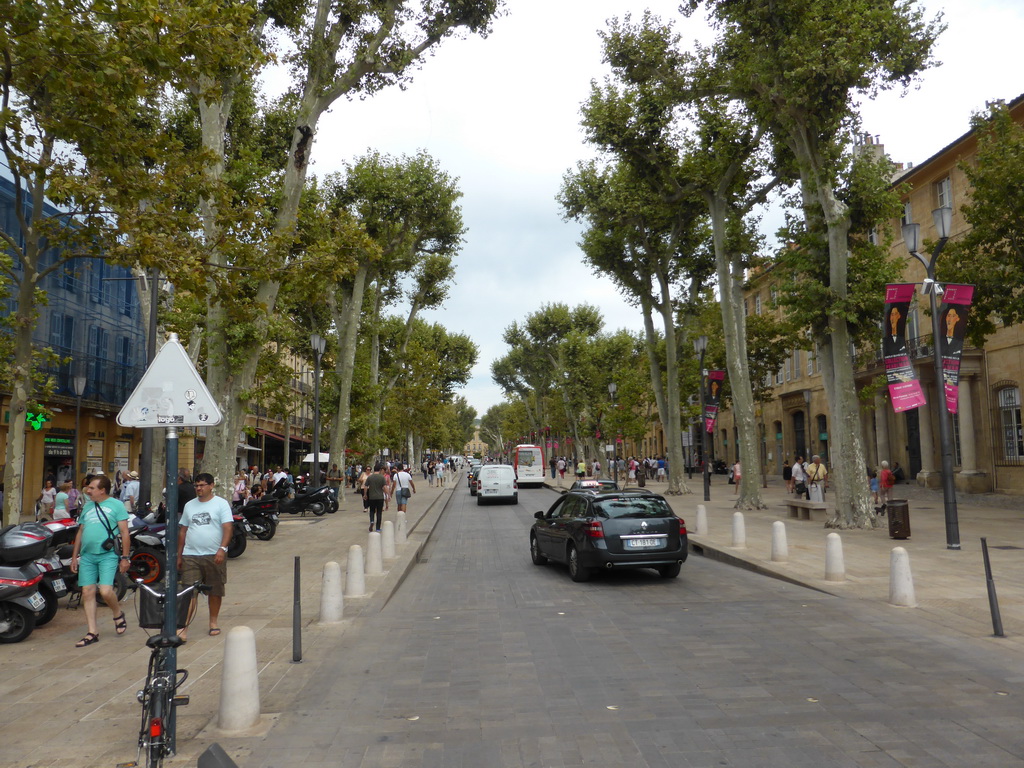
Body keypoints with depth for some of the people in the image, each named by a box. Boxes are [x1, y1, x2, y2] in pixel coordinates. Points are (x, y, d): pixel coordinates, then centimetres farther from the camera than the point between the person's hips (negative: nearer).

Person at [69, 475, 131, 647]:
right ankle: (92, 632, 11)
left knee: (106, 591, -15)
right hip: (87, 556, 6)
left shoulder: (116, 505, -1)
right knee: (87, 592, 3)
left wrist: (124, 557, -7)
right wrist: (74, 557, 18)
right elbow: (80, 533, 22)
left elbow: (124, 533, -3)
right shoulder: (87, 506, 17)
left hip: (108, 555, -6)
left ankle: (118, 614, 15)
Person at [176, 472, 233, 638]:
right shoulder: (189, 505, 12)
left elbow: (228, 528, -10)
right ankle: (182, 627, -6)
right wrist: (179, 555, 14)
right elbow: (183, 531, 17)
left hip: (214, 556, -2)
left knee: (215, 591, 10)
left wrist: (222, 549, -22)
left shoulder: (221, 504, -2)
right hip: (190, 556, 3)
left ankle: (214, 621, 27)